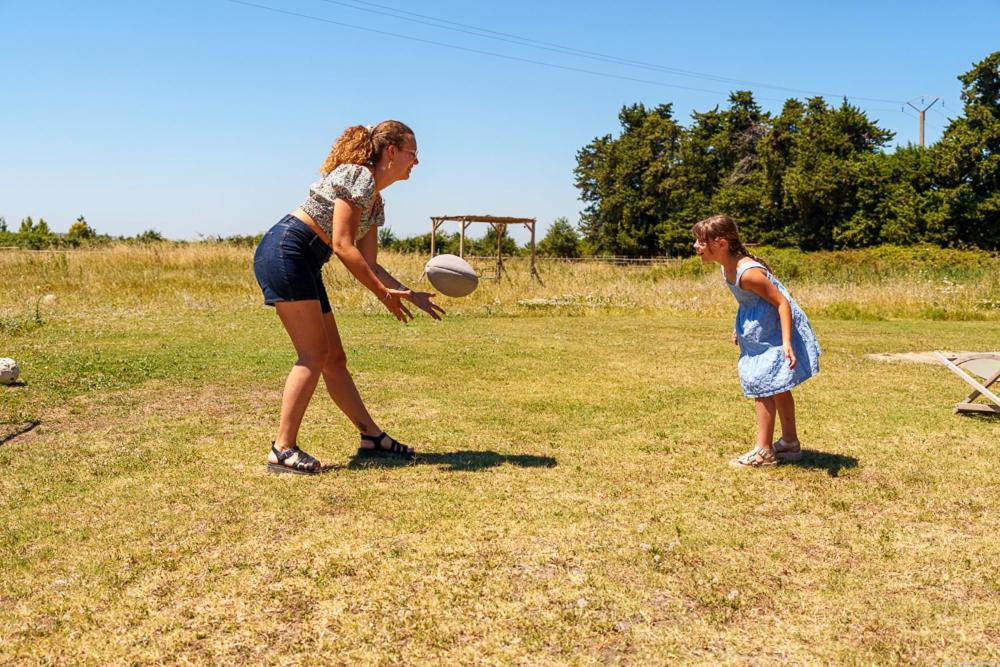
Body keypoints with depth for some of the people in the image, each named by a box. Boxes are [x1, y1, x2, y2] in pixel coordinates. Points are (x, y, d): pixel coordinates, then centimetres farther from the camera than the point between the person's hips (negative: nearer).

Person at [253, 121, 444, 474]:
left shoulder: (376, 202, 17)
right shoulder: (358, 175, -12)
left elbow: (369, 263, 17)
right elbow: (343, 246, -20)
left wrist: (412, 295, 13)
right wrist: (384, 293, -18)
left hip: (305, 266, 10)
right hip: (283, 252, -10)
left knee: (334, 358, 11)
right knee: (314, 355, -12)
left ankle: (372, 437, 18)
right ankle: (283, 449, -10)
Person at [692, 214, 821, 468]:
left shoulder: (748, 273, -29)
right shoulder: (727, 269, 0)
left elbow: (782, 303, -27)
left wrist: (786, 343, -34)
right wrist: (740, 329, 19)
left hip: (774, 334, -10)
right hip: (761, 334, 10)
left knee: (762, 386, -6)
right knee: (778, 387, 20)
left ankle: (763, 451, 4)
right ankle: (790, 442, 36)